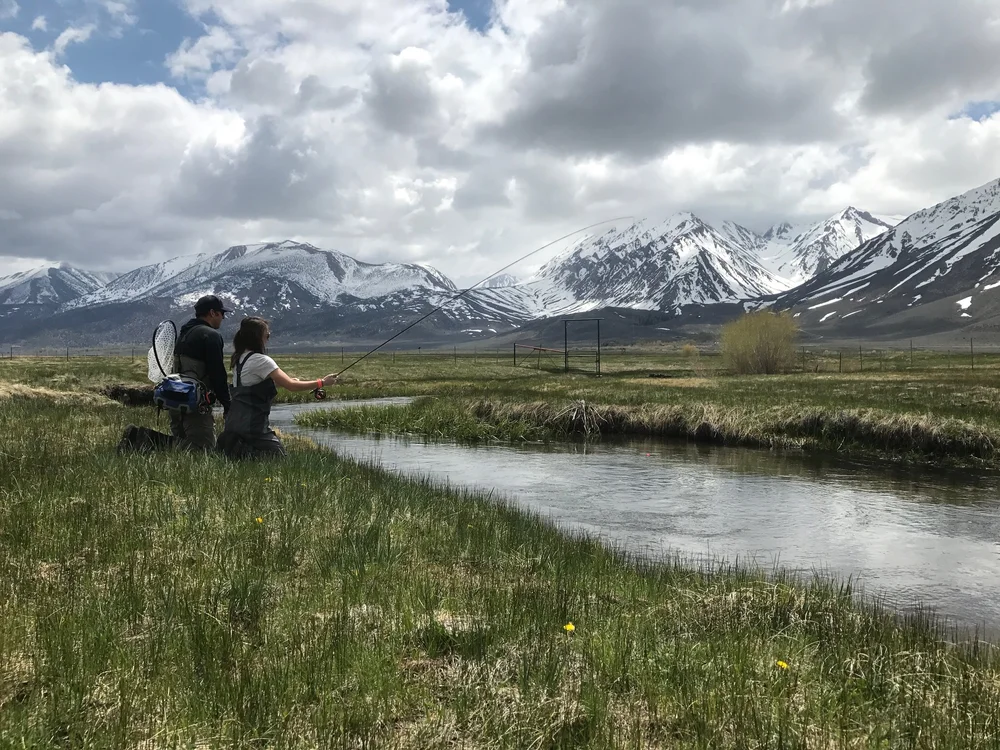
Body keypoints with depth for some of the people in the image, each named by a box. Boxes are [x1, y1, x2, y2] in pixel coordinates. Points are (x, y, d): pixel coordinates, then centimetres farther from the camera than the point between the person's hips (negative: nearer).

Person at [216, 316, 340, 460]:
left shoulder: (240, 358, 13)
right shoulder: (260, 360, -14)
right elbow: (291, 386, -17)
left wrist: (285, 381, 17)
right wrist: (321, 382, -9)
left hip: (236, 420, 9)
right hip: (252, 423, -9)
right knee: (277, 453, -3)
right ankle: (241, 451, -15)